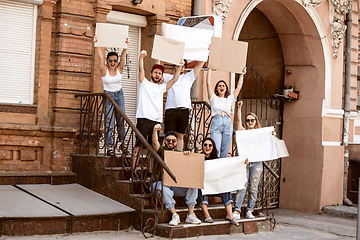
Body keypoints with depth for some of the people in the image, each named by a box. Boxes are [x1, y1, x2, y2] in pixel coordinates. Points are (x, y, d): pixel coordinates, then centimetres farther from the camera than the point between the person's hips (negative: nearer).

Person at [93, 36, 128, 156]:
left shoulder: (119, 69, -3)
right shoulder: (104, 70, -11)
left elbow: (123, 57, -13)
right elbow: (101, 57, -21)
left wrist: (126, 46, -27)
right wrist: (97, 44, -32)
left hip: (119, 95, 3)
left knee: (121, 120, 8)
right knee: (108, 121, -6)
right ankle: (109, 147, -7)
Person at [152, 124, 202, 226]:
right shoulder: (161, 151, 6)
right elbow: (155, 143, -16)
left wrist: (187, 155, -12)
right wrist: (155, 131, -35)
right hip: (162, 182, -4)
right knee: (164, 188, -38)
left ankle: (190, 215, -18)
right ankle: (174, 215, -32)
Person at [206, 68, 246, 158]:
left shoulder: (230, 99, 19)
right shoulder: (214, 98, 13)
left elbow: (239, 87, 20)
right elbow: (208, 83, 6)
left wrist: (242, 74, 26)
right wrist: (209, 69, 7)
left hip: (227, 123, 3)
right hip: (216, 123, -3)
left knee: (224, 153, 1)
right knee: (215, 151, -14)